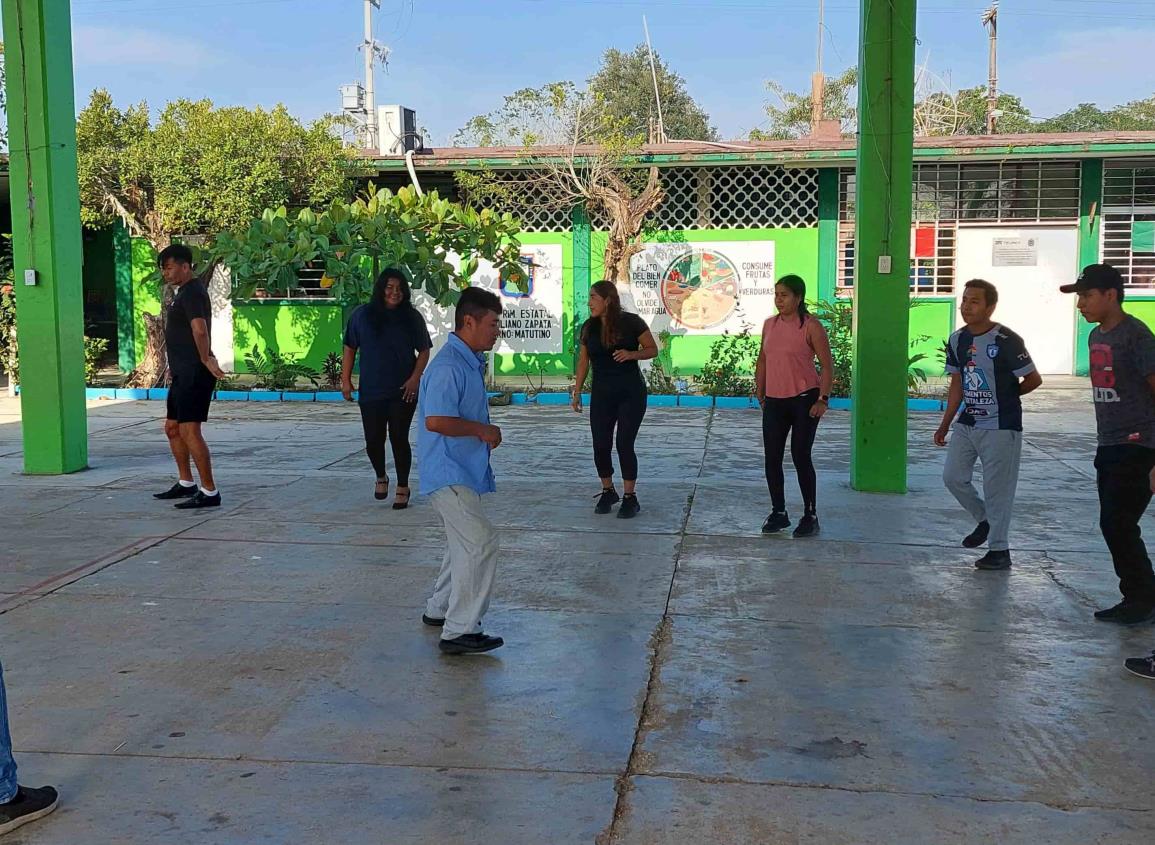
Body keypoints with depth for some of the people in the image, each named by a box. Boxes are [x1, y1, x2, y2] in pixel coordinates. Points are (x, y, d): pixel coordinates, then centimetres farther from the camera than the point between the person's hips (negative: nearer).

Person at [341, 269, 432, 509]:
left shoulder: (412, 317, 1)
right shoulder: (362, 315, 2)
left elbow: (424, 351, 4)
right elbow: (350, 349, 8)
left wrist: (415, 378, -8)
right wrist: (346, 380, 3)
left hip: (403, 391, -1)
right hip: (370, 391, 1)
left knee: (399, 438, 0)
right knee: (373, 440, 3)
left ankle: (402, 488, 15)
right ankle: (381, 477, 33)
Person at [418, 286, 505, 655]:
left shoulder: (471, 362, 13)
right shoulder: (448, 367, -20)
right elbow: (436, 420, -29)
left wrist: (486, 432, 8)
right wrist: (481, 430, -18)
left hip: (463, 470, 11)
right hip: (449, 473, -11)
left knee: (464, 544, 21)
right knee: (480, 542, -14)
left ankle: (439, 610, 36)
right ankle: (459, 631, -9)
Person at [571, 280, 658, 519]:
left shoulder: (631, 322, -8)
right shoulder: (588, 327, 4)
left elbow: (653, 349, -3)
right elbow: (583, 361, 10)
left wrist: (631, 354, -21)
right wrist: (577, 392, 8)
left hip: (631, 393, -4)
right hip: (601, 394, 4)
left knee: (624, 444, -6)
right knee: (601, 445, 2)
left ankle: (630, 497, 5)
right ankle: (608, 492, 21)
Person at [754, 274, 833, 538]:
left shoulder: (811, 327, -8)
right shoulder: (769, 325, 9)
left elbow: (827, 366, -8)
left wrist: (823, 398, -15)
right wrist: (759, 393, 14)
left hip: (804, 399, -6)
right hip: (774, 400, 6)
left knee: (800, 457, -4)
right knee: (772, 459, 6)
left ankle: (810, 516, 8)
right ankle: (778, 513, 20)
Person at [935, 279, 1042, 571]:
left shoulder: (1006, 341, -17)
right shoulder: (957, 340, 4)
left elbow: (1033, 379, -8)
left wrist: (1004, 396, 7)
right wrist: (945, 425, 11)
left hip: (1000, 427, -6)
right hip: (967, 424, 7)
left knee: (997, 489, 0)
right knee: (952, 477, 7)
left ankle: (999, 550, 13)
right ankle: (984, 519, 32)